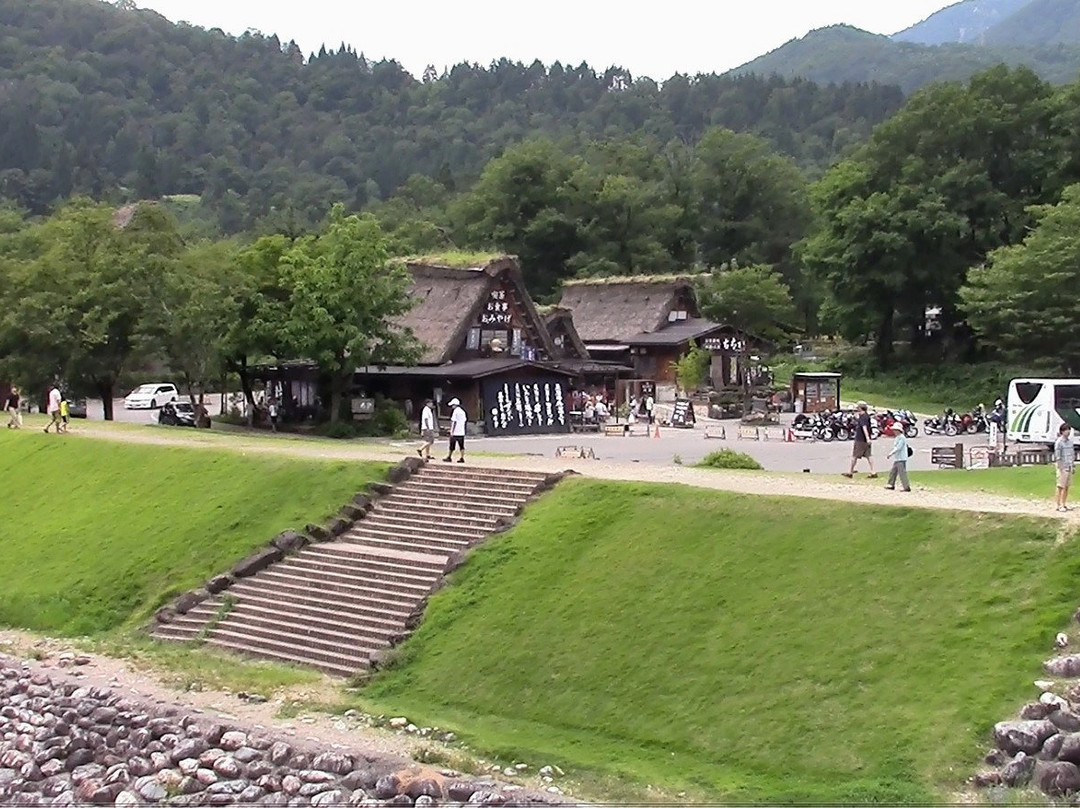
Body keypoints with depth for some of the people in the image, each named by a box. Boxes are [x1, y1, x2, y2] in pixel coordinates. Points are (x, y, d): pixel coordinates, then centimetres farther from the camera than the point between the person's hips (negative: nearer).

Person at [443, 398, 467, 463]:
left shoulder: (455, 411, -11)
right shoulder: (462, 412, 12)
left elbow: (454, 422, -15)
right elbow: (465, 421, 15)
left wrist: (452, 431, -14)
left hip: (455, 433, -7)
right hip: (462, 432, 7)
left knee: (452, 446, 3)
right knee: (461, 446, 5)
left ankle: (449, 457, 10)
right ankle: (462, 458, 2)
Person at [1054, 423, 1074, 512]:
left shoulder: (1070, 441, 9)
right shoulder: (1059, 442, -12)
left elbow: (1072, 454, 17)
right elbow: (1057, 457, -14)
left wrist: (1072, 466, 14)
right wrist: (1061, 469, -15)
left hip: (1069, 467, 7)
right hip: (1062, 467, -7)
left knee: (1067, 486, 9)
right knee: (1061, 486, -4)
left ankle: (1064, 504, 17)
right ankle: (1059, 505, 1)